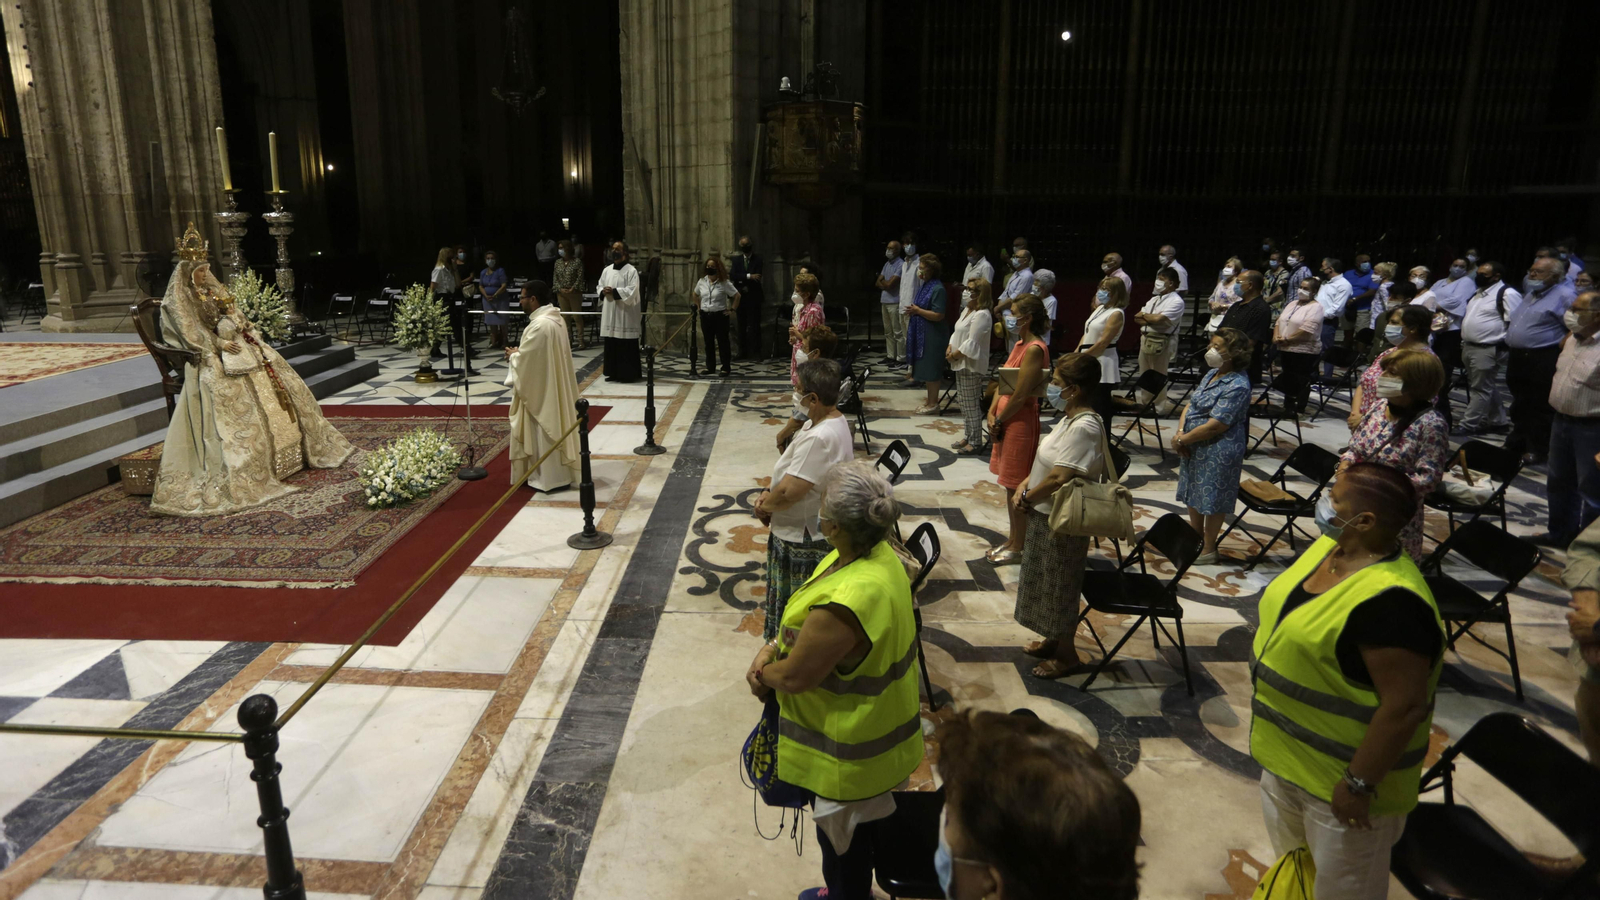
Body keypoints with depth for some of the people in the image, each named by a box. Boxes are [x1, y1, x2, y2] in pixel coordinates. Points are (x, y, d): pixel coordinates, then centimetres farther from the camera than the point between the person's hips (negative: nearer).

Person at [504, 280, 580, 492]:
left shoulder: (539, 325, -24)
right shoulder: (556, 319, 7)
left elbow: (525, 360, -21)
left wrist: (513, 355, -1)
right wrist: (519, 353, 7)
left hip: (541, 390, -10)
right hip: (553, 385, 10)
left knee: (545, 432, 0)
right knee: (554, 429, 16)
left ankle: (550, 478, 9)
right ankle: (559, 473, 26)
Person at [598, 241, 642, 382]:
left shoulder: (631, 270, -5)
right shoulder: (606, 270, 14)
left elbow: (632, 291, -14)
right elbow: (599, 286, 19)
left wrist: (614, 291, -17)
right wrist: (603, 292, -4)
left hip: (625, 314, -6)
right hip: (609, 313, 6)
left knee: (625, 347, -4)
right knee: (611, 345, 8)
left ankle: (627, 374, 2)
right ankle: (613, 373, 16)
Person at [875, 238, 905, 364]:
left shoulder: (901, 265, -12)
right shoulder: (887, 264, 15)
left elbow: (889, 284, -17)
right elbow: (878, 283, 13)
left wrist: (882, 281, 3)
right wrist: (886, 284, -6)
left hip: (895, 303, -9)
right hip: (884, 301, 9)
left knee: (898, 332, -4)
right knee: (888, 332, 13)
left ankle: (900, 358, -1)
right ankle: (890, 356, 20)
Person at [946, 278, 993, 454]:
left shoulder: (982, 315, -18)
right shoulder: (967, 310, 13)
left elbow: (971, 344, -22)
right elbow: (957, 332, 18)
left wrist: (956, 355, -13)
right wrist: (950, 348, 2)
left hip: (972, 366, -10)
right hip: (961, 364, 10)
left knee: (972, 405, -4)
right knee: (963, 402, 18)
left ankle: (975, 442, 5)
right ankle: (968, 436, 30)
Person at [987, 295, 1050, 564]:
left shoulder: (1034, 349, -19)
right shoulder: (1019, 345, 10)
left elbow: (1020, 396, -21)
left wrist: (998, 422, -12)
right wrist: (992, 413, 0)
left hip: (1020, 422, -9)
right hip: (1006, 419, 9)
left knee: (1017, 486, 1)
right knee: (1010, 484, 16)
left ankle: (1018, 547, 12)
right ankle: (1012, 539, 28)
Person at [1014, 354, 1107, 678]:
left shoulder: (1084, 427, -26)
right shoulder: (1072, 419, 5)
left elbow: (1059, 478, -28)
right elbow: (1045, 461, 13)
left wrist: (1026, 497, -14)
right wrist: (1023, 486, -1)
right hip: (1046, 515, 10)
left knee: (1059, 588, 7)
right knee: (1047, 584, 22)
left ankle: (1067, 655, 24)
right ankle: (1054, 641, 40)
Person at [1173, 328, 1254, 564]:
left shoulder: (1238, 386, -20)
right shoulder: (1212, 374, 8)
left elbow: (1215, 426, -24)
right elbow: (1190, 404, 9)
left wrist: (1182, 440, -16)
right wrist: (1180, 433, -7)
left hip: (1218, 452, -9)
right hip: (1195, 447, 9)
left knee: (1211, 499, 4)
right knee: (1194, 494, 19)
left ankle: (1208, 550, 19)